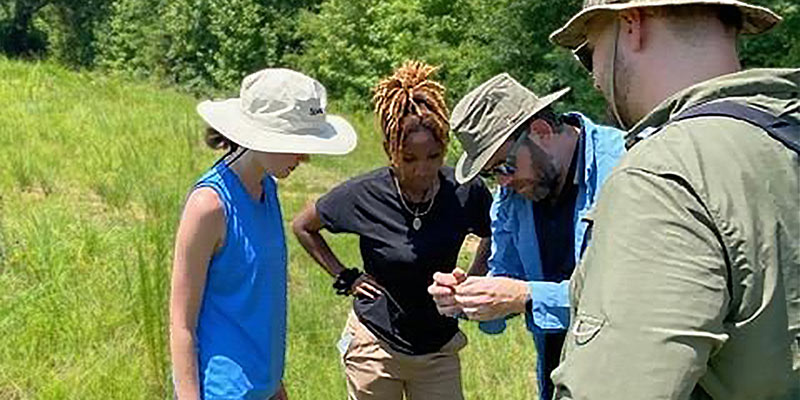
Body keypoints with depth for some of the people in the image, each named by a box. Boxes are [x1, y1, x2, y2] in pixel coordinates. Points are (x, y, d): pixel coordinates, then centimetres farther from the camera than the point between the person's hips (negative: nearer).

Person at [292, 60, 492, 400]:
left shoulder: (465, 193, -12)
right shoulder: (363, 195, -16)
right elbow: (302, 227, 2)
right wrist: (342, 277, -4)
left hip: (440, 349, 2)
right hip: (375, 346, -1)